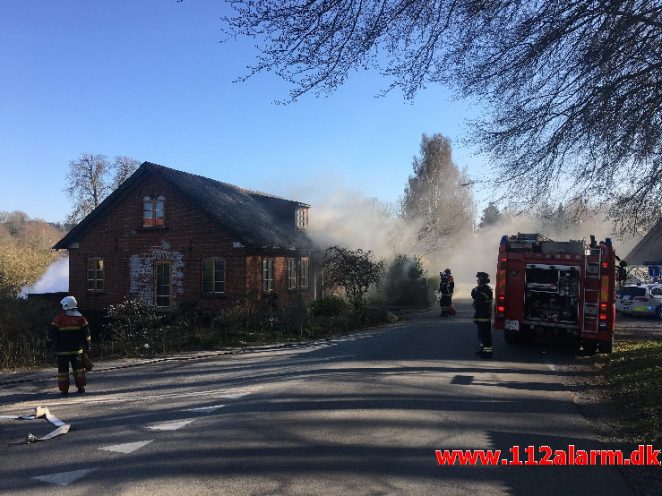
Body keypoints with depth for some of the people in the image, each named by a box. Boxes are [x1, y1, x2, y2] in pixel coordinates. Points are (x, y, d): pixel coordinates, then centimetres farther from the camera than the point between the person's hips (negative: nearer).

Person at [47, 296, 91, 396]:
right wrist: (87, 346, 11)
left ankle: (64, 389, 4)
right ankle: (81, 387, 12)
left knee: (63, 369, 4)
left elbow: (52, 332, -4)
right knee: (78, 368, 12)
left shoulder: (59, 318, -7)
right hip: (76, 349, 3)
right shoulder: (80, 317, 3)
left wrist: (49, 343, 11)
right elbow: (86, 332, 5)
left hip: (62, 350, -3)